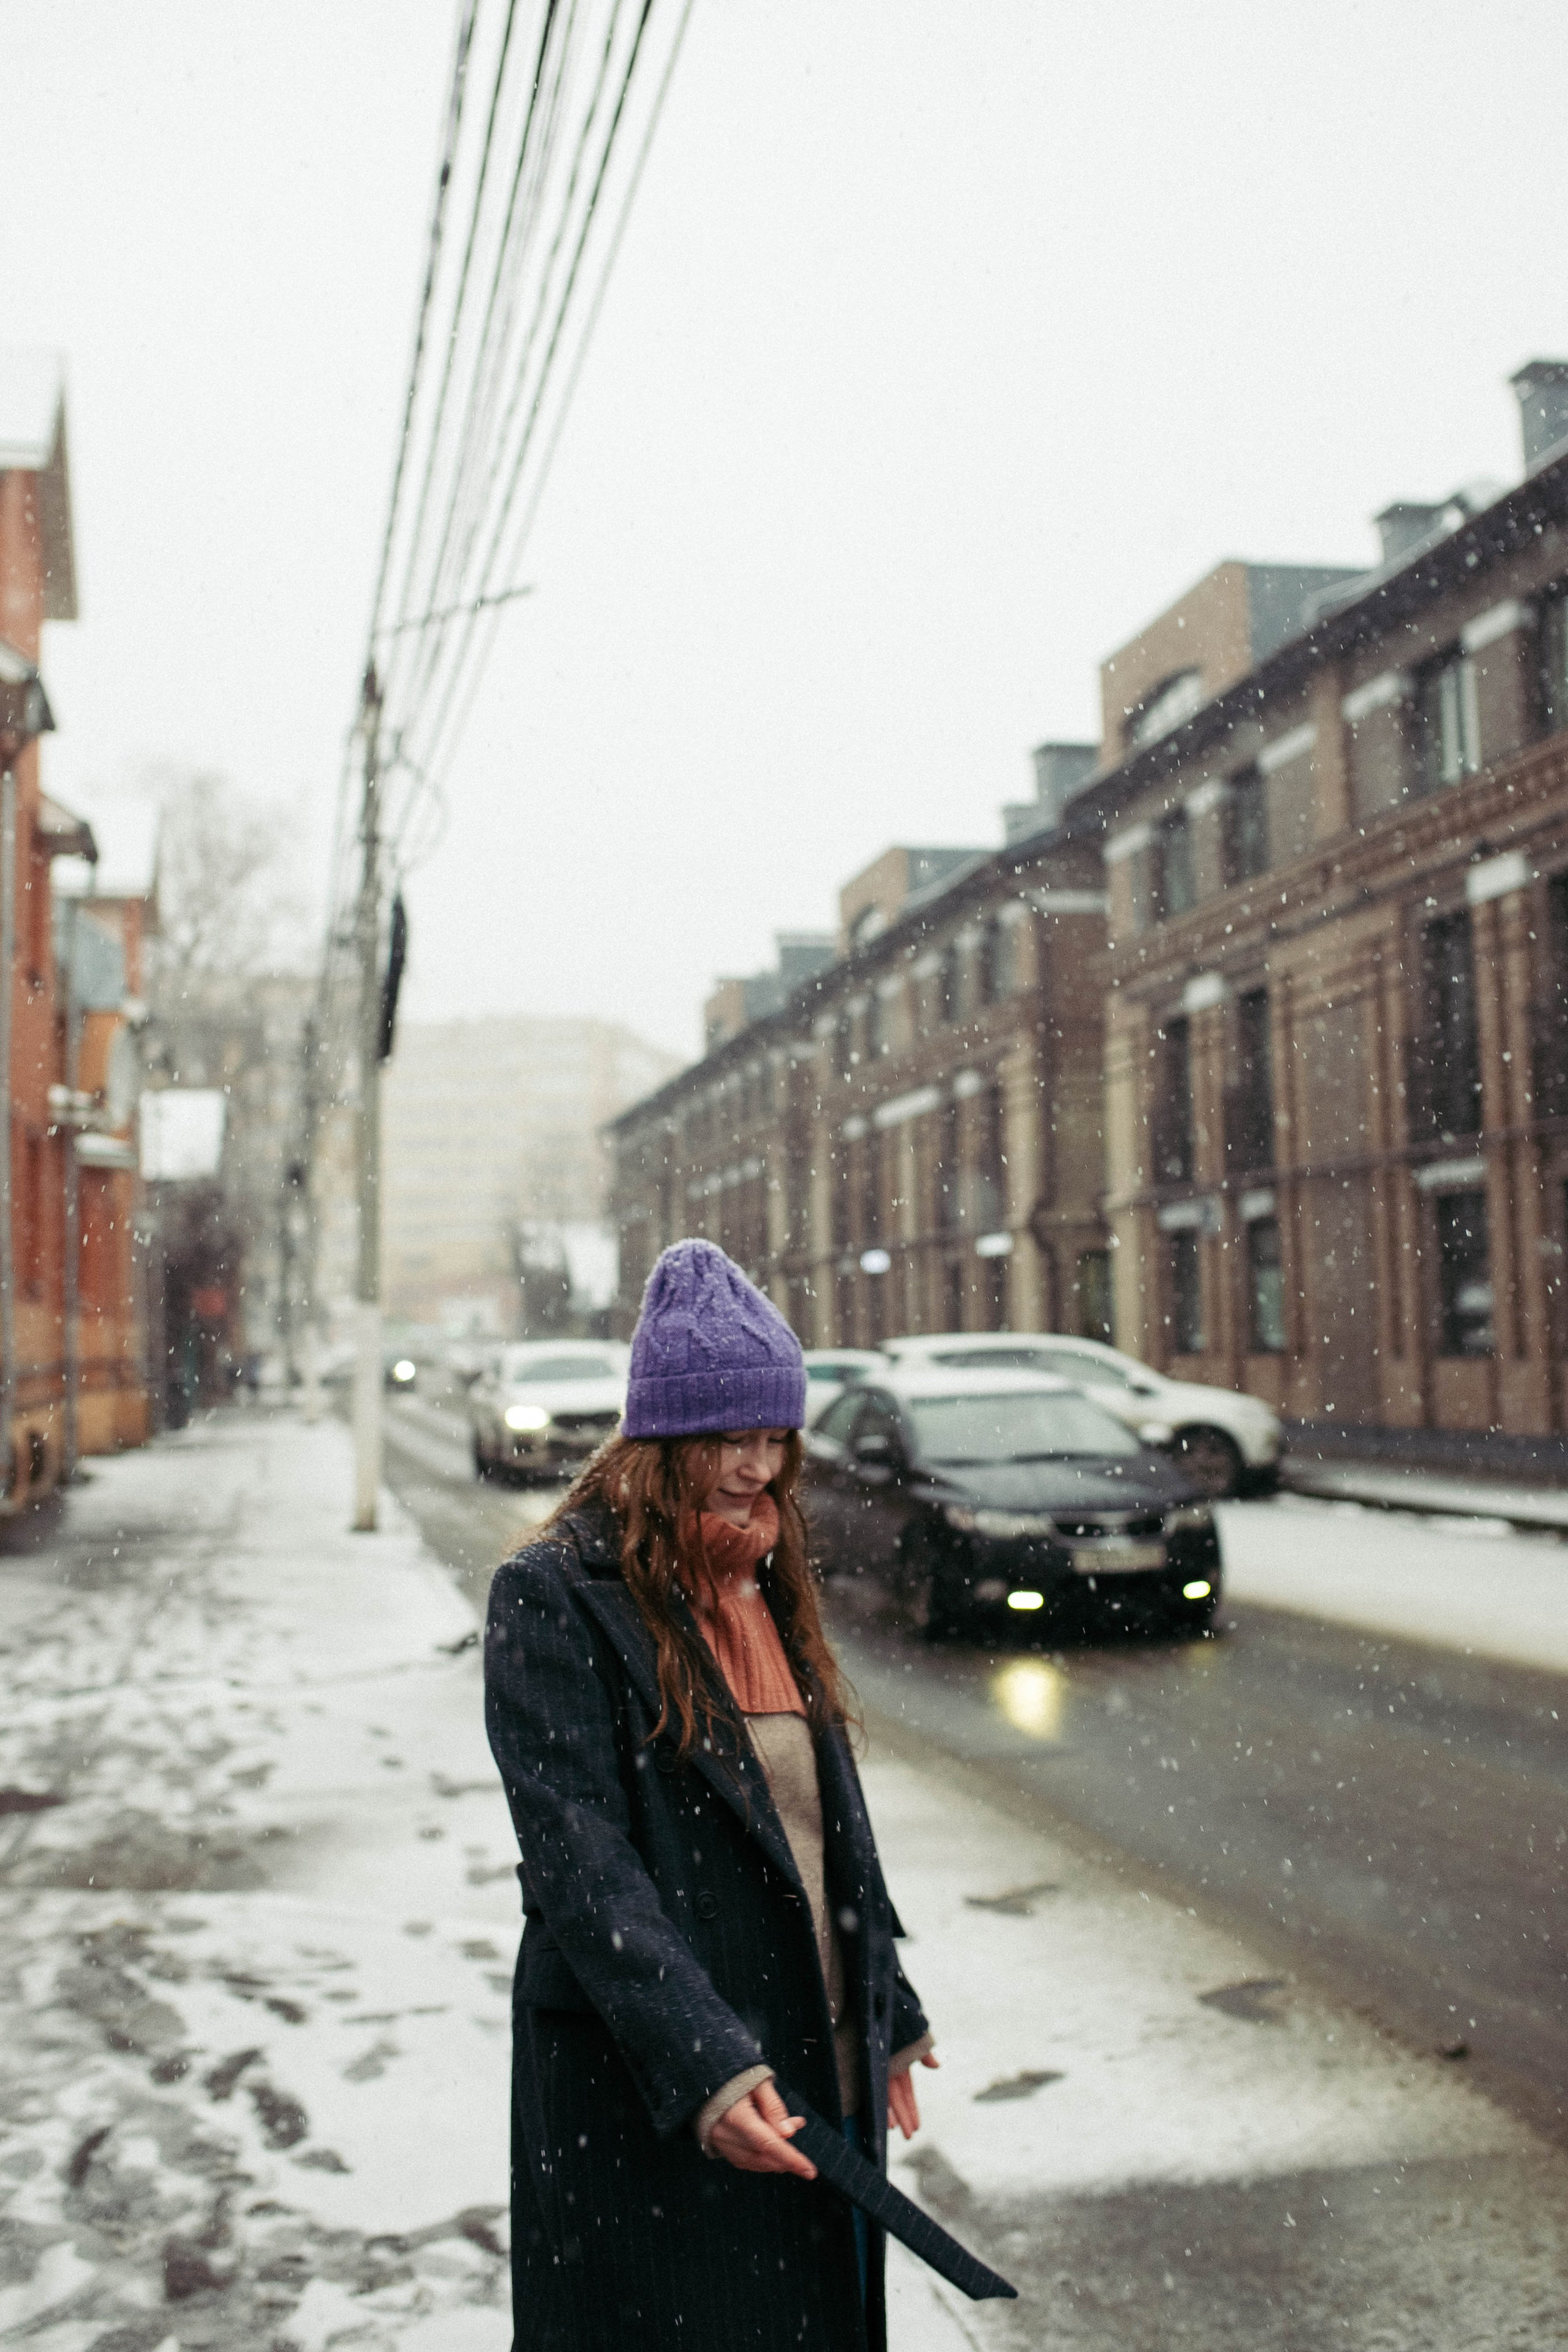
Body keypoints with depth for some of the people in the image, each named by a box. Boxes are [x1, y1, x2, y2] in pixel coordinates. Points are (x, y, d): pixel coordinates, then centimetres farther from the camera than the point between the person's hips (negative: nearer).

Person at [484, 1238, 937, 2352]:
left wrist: (886, 2013, 19)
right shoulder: (556, 1594, -12)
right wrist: (705, 2066, -26)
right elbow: (579, 1862, -19)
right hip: (650, 2099, -7)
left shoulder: (766, 1578, 10)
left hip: (818, 2071, 7)